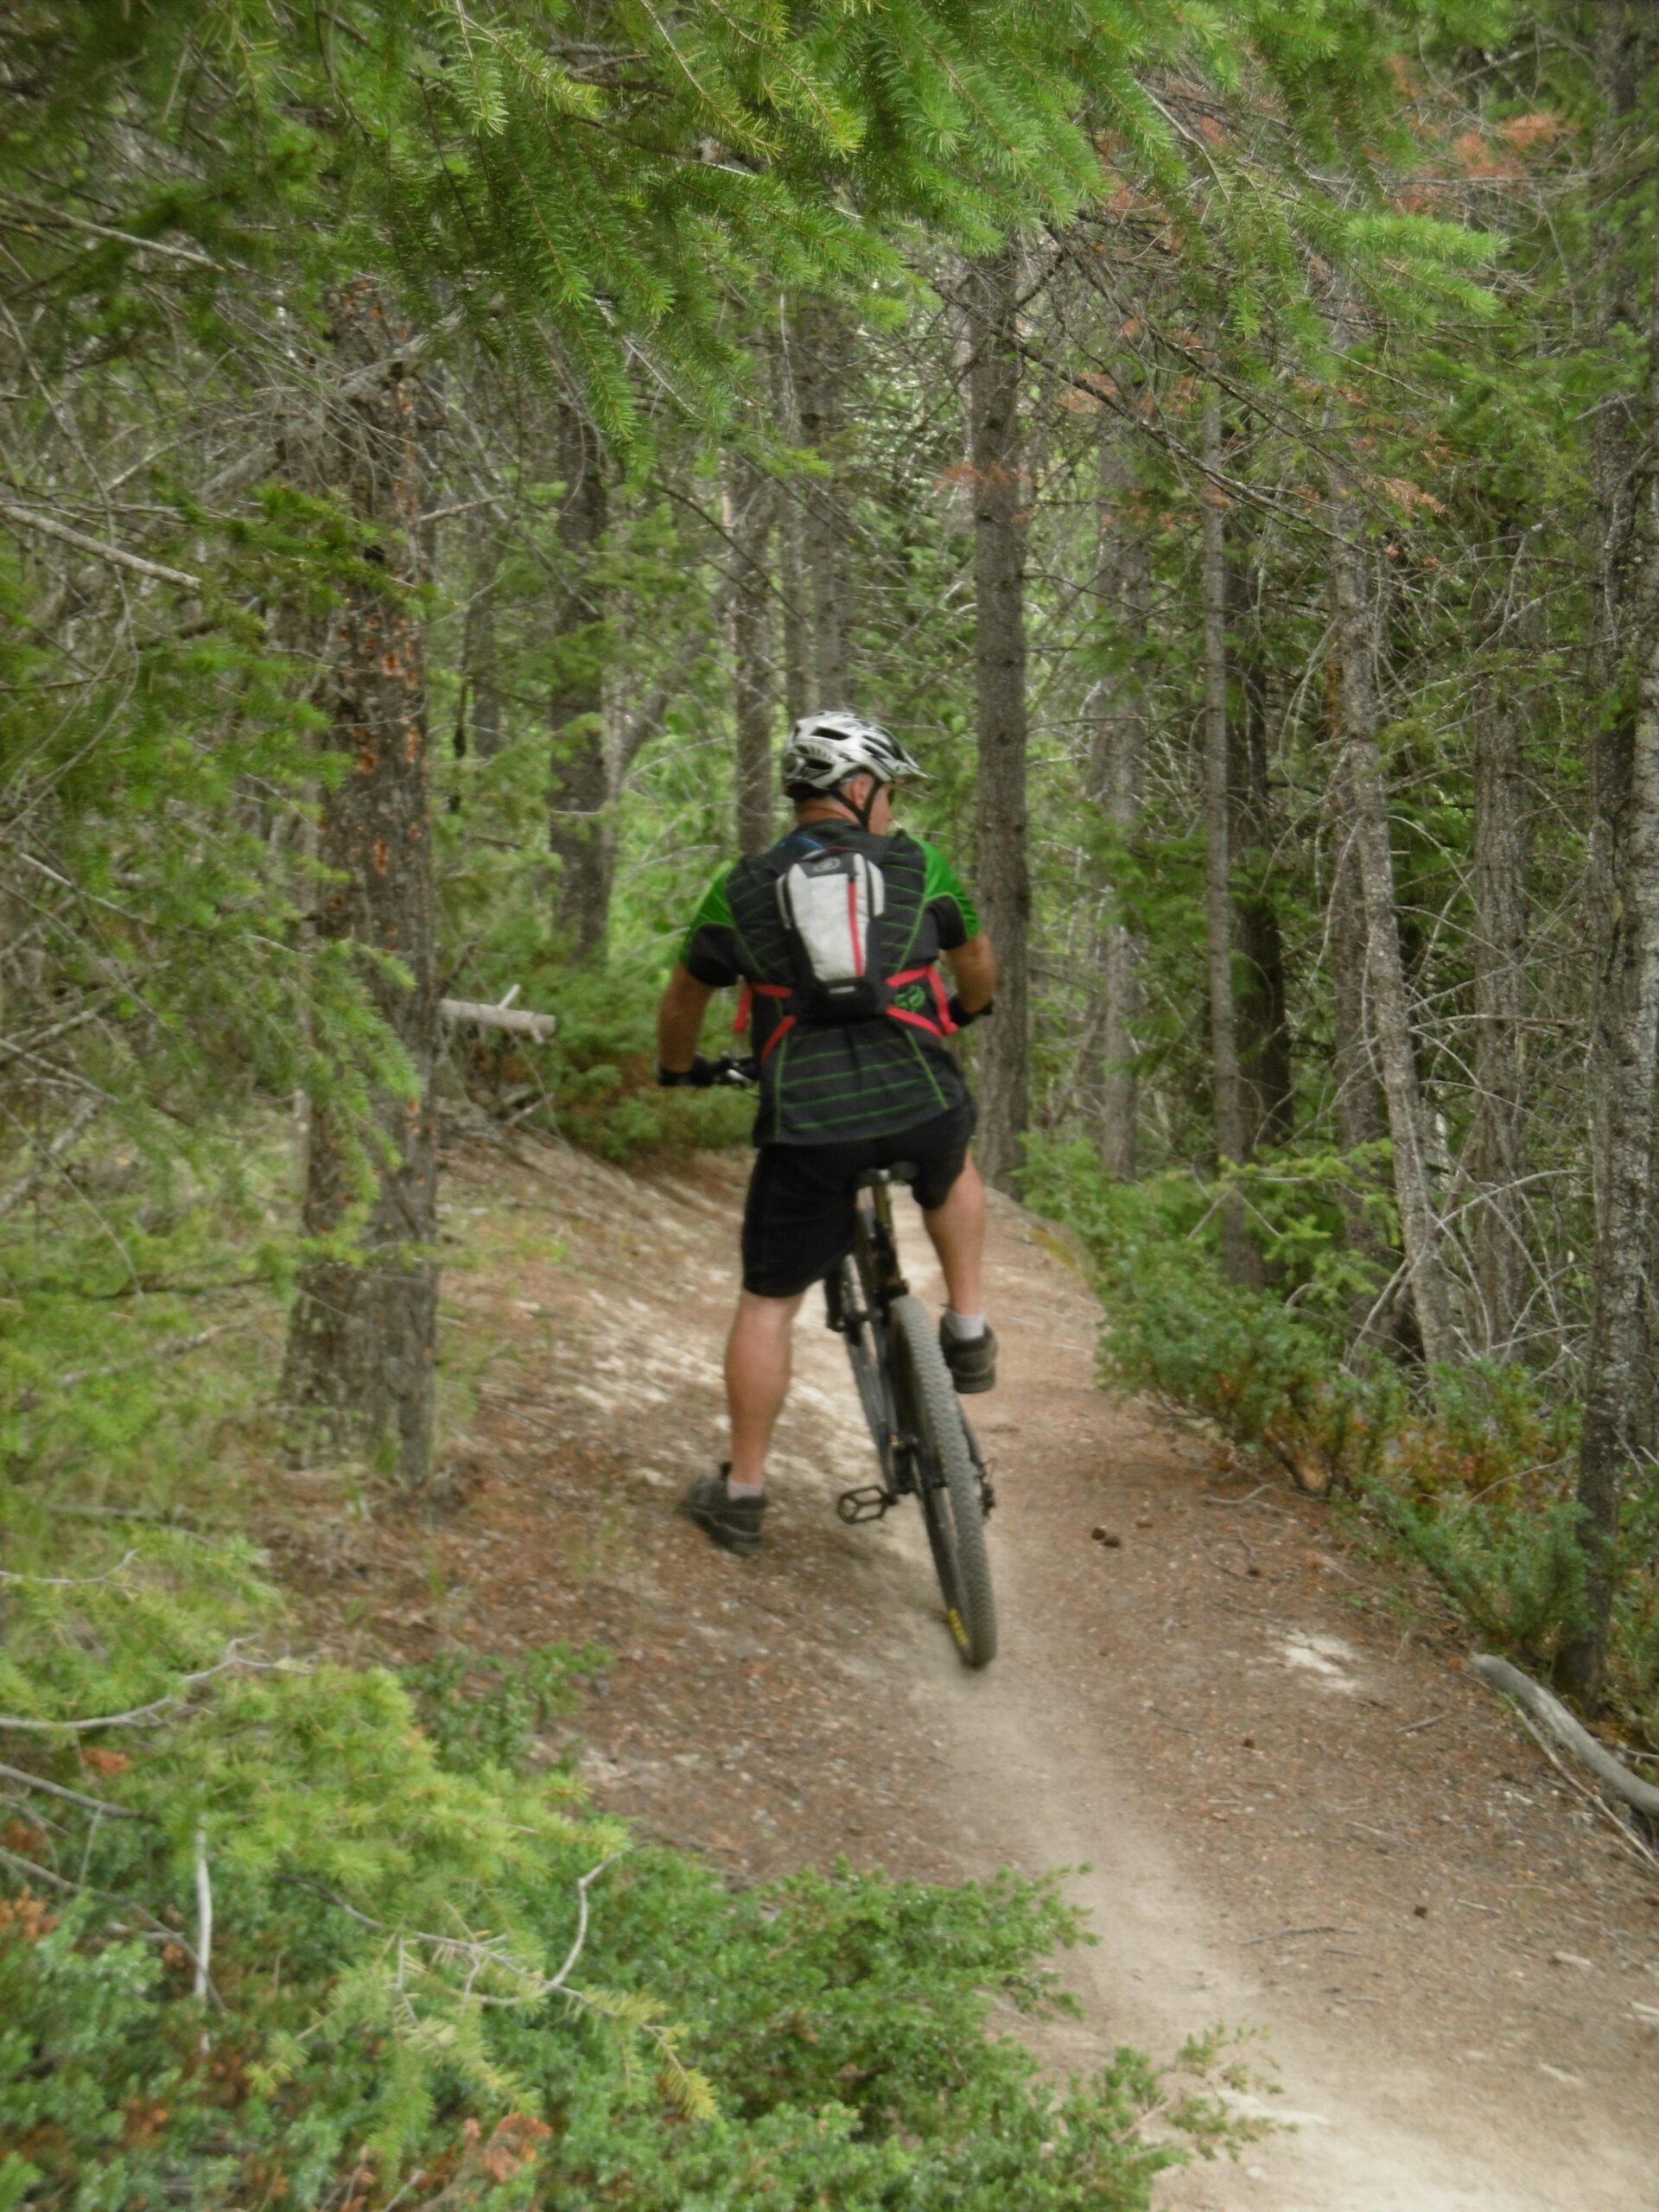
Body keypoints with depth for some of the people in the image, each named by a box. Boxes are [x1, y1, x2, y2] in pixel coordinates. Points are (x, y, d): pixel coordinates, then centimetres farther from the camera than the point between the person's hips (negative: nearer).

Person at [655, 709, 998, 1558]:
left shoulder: (742, 889, 10)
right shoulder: (917, 866, 10)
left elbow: (684, 996, 21)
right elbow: (976, 964, 26)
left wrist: (679, 1068, 42)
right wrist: (966, 1010, 49)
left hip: (807, 1125, 0)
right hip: (921, 1106, 0)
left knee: (768, 1304, 13)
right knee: (953, 1171, 37)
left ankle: (741, 1493, 18)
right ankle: (968, 1334, 26)